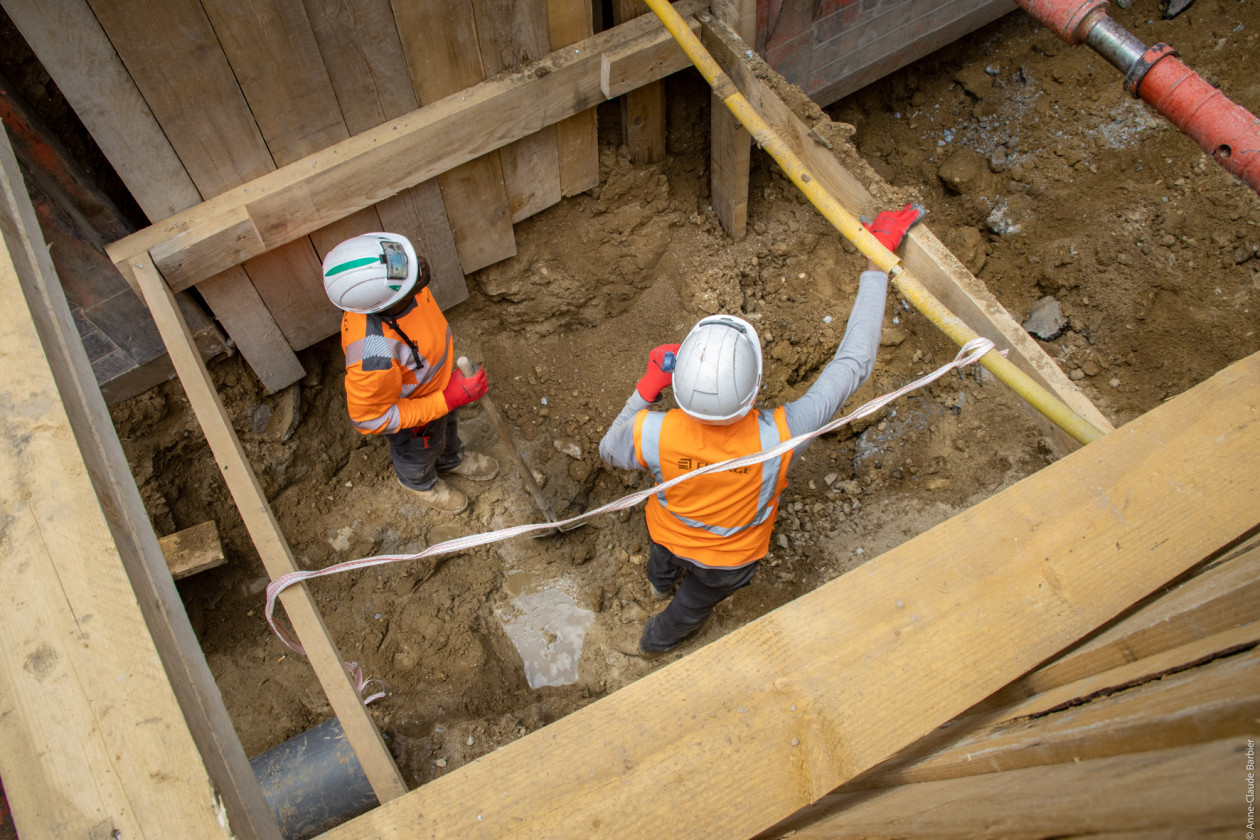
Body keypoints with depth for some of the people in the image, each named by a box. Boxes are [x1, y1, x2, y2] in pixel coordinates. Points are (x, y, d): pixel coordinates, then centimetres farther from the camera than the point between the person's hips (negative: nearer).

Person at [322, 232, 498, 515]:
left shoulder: (385, 280, -29)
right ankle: (420, 482, 64)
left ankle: (451, 460, 69)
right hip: (411, 411, -5)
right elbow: (371, 419, -33)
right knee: (419, 452, 29)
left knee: (447, 426, 36)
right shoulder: (375, 354, -50)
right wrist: (449, 399, -35)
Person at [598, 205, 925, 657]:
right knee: (696, 601, 35)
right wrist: (877, 263, -32)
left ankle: (659, 581, 77)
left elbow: (610, 451, -15)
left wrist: (646, 389, -21)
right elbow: (853, 365, -36)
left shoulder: (653, 434, -42)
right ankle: (658, 641, 68)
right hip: (729, 558, -1)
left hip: (668, 531, 1)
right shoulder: (776, 440, -46)